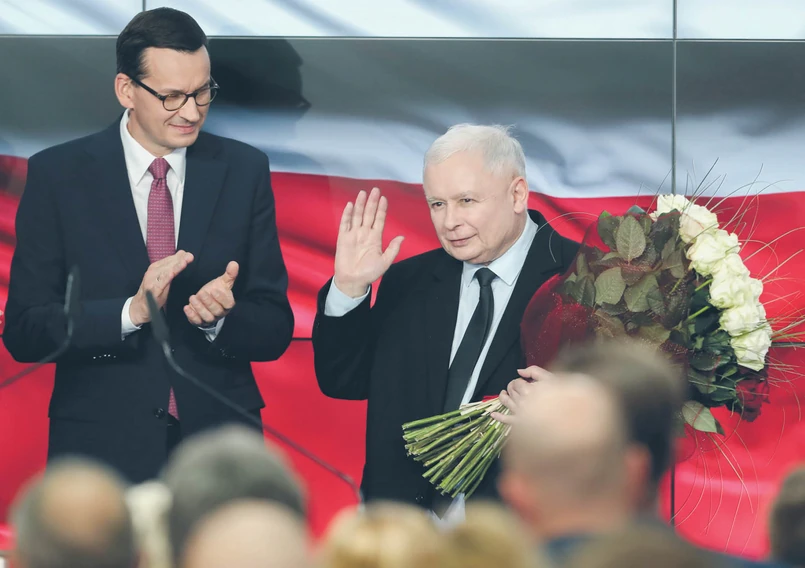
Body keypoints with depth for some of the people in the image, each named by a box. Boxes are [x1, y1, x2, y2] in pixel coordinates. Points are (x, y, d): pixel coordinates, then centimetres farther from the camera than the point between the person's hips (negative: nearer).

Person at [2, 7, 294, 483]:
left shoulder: (244, 171, 3)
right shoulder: (57, 174, -3)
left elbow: (275, 328, 2)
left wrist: (220, 318, -20)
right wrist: (130, 312, -22)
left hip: (218, 444, 2)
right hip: (102, 445, -1)